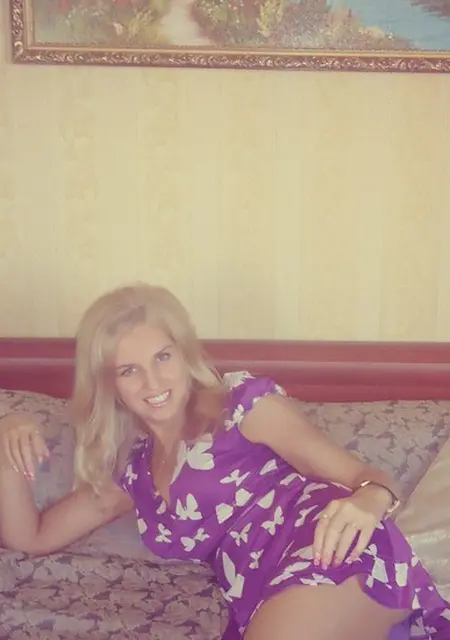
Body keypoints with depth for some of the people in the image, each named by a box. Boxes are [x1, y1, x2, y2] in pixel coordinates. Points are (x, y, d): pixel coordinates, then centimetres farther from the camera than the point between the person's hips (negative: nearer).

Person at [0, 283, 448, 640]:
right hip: (272, 604, 4)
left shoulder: (243, 403, 8)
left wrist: (368, 500, -22)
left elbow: (360, 475, 3)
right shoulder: (133, 473, 24)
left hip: (337, 558, -4)